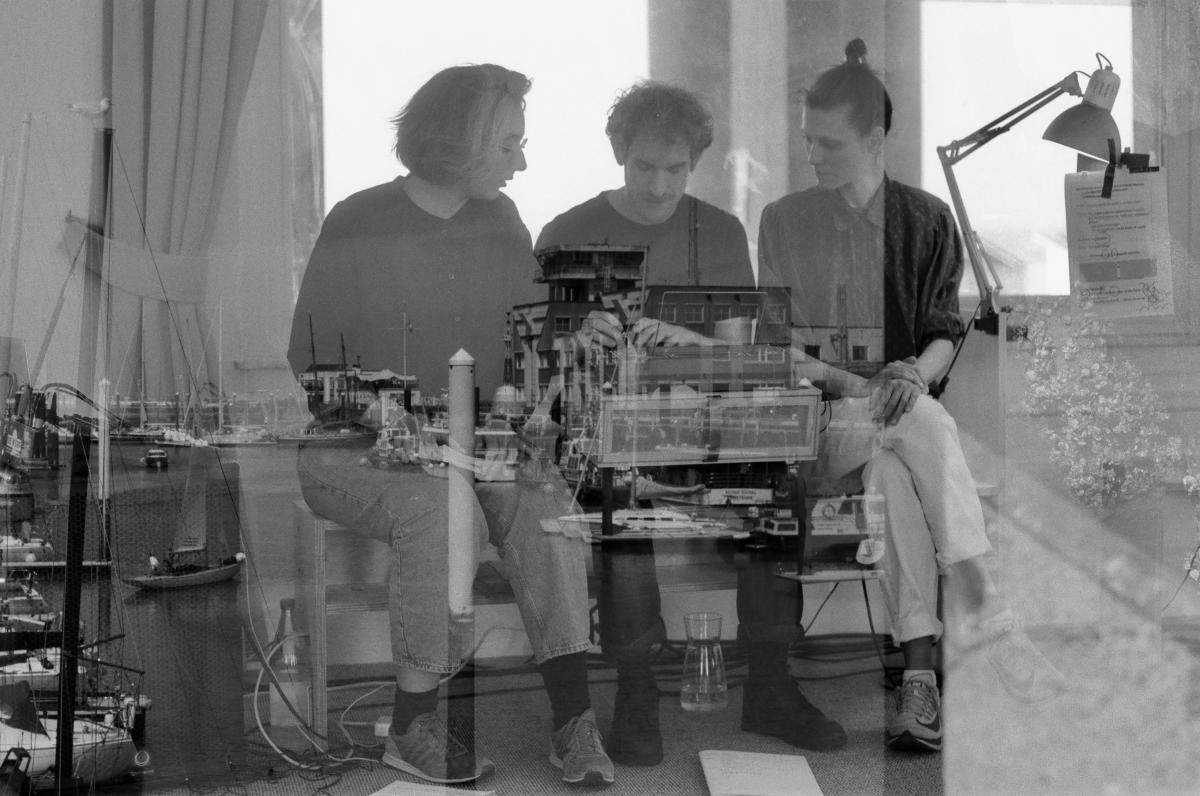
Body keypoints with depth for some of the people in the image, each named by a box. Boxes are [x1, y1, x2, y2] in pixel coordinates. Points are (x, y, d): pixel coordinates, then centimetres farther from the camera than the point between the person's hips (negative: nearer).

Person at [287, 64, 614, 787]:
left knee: (543, 497, -26)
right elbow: (313, 363, -7)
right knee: (441, 511, -33)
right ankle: (415, 725, -19)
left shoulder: (501, 221, 7)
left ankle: (574, 715, -25)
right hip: (356, 453, -4)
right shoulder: (357, 228, -9)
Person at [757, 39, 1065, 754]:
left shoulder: (926, 219, 10)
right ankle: (987, 611, -37)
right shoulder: (784, 221, 8)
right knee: (922, 425, -33)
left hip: (904, 407, 1)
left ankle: (920, 674, -37)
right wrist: (849, 381, -15)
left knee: (893, 472, -34)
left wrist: (916, 374, -17)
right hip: (820, 419, -1)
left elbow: (947, 333, 6)